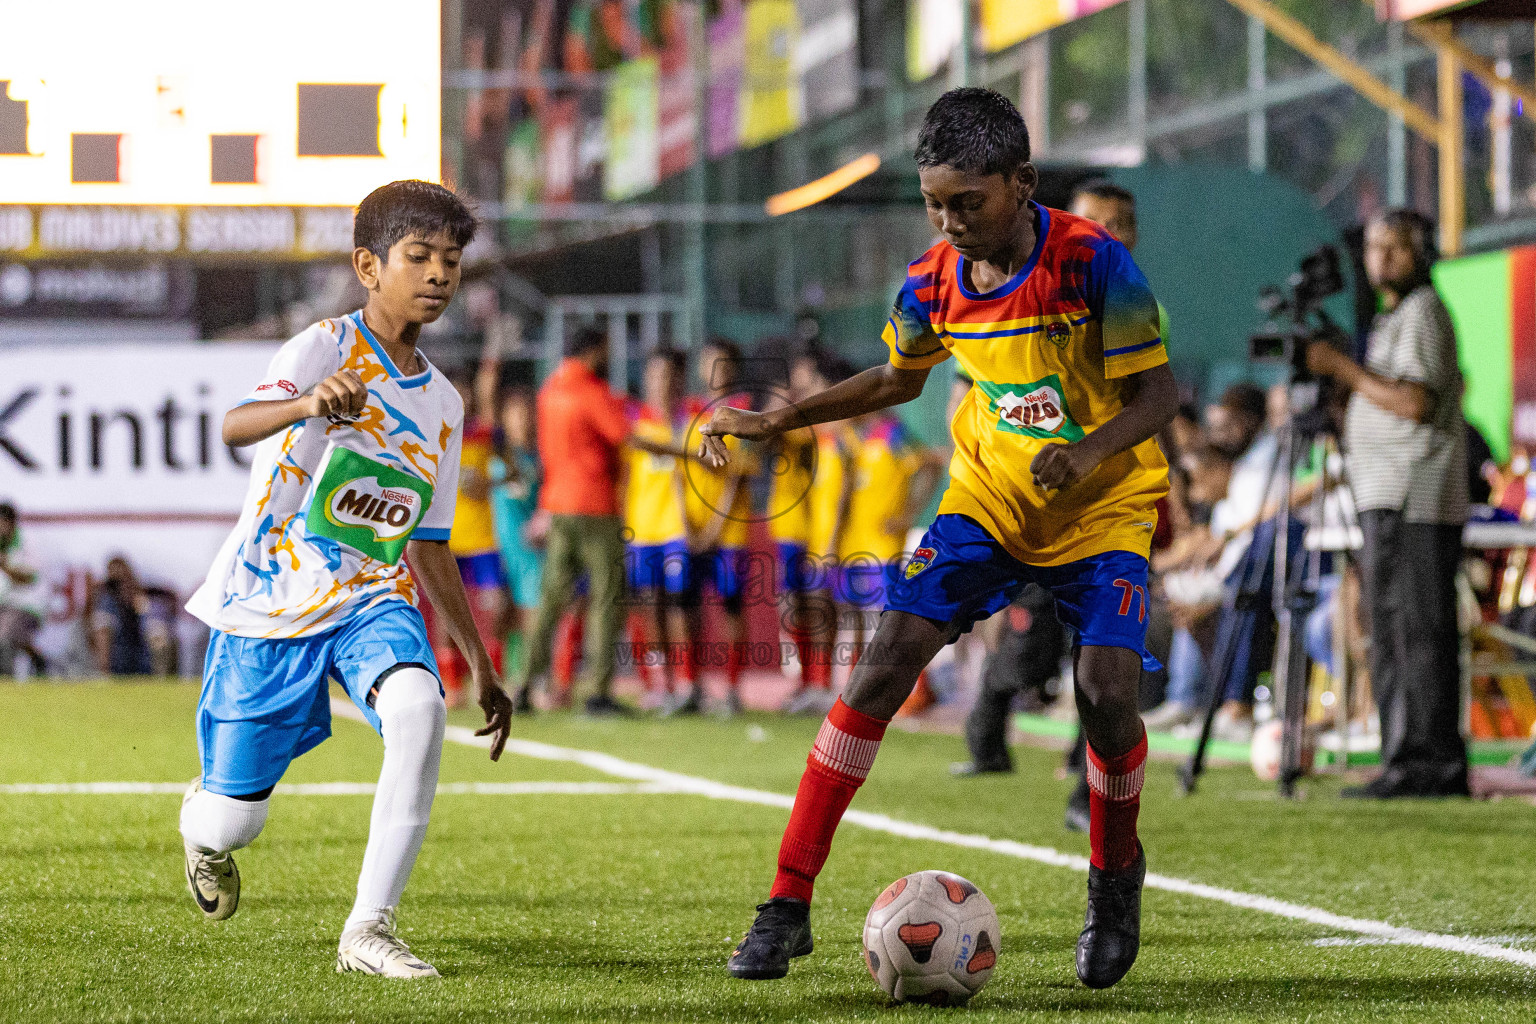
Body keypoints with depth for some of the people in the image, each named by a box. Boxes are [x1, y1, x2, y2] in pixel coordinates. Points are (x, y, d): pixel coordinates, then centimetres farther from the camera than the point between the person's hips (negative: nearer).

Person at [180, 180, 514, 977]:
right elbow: (236, 426, -32)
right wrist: (305, 404, -55)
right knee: (230, 819, 3)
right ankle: (207, 839, 45)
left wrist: (481, 666, 16)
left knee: (419, 709, -30)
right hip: (268, 603, -4)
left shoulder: (441, 406, 10)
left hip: (372, 600, 4)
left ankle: (368, 932, -25)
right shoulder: (328, 347, -12)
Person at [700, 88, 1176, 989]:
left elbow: (1157, 391, -16)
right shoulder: (933, 284, -8)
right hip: (987, 499, 3)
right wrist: (775, 421, 6)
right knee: (887, 662, -13)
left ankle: (1116, 874, 13)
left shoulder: (1093, 261, -22)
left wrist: (1088, 453, -35)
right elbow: (898, 379, 13)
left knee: (1107, 689, -21)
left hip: (1103, 507, -3)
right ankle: (789, 905, -10)